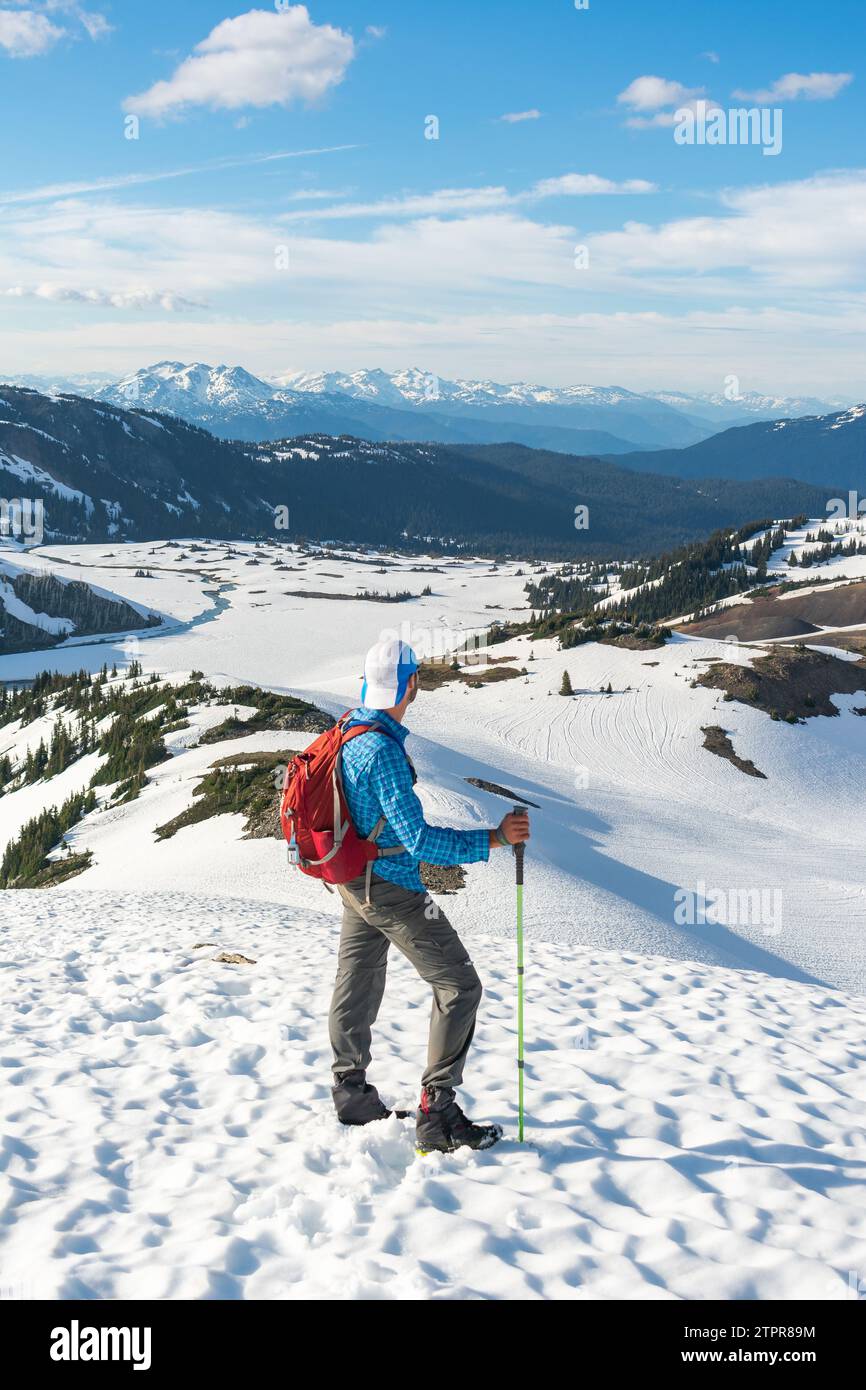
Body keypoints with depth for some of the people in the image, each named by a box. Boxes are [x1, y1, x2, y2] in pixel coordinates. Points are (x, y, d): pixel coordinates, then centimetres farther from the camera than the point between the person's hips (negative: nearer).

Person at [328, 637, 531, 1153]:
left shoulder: (349, 729, 3)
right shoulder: (383, 750, -27)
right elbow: (418, 839, -29)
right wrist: (495, 838, -25)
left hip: (355, 882, 10)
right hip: (392, 888, -10)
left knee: (358, 983, 20)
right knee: (459, 985, -3)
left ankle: (351, 1093, 35)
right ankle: (437, 1114, -2)